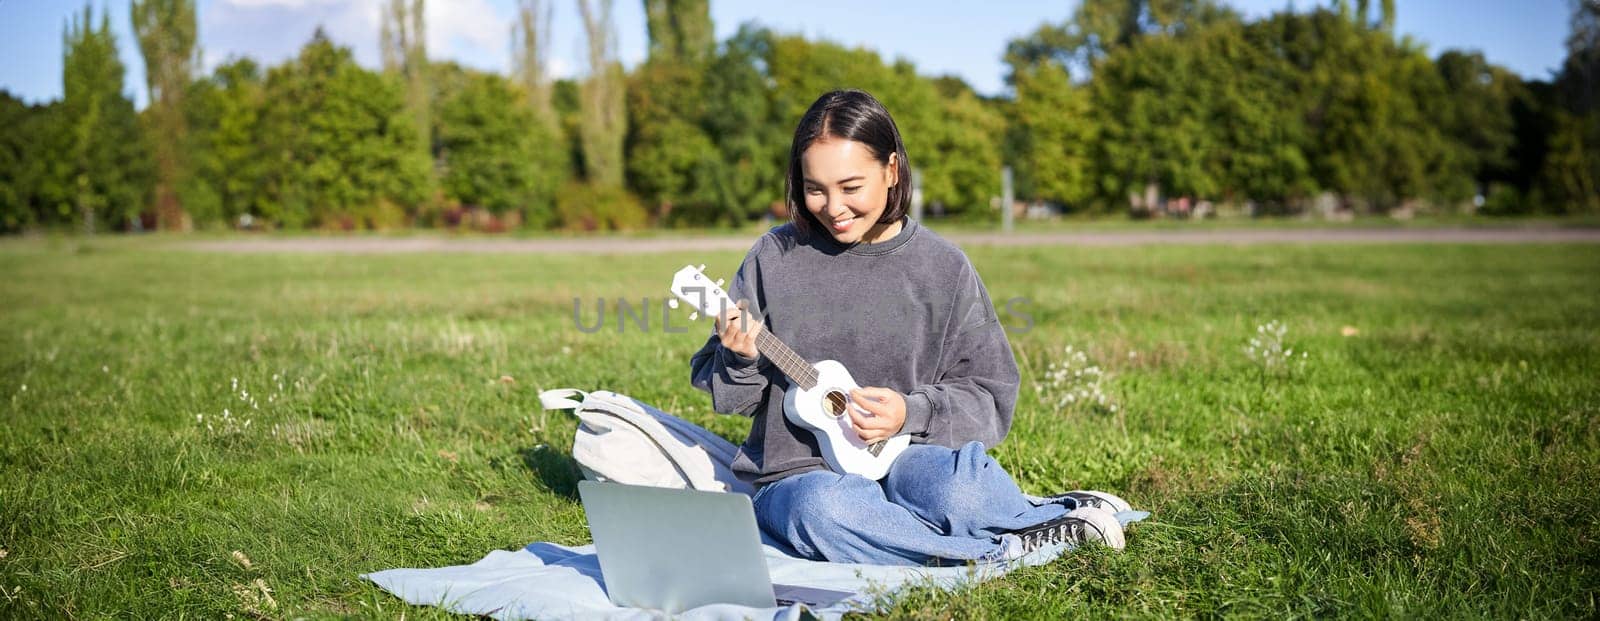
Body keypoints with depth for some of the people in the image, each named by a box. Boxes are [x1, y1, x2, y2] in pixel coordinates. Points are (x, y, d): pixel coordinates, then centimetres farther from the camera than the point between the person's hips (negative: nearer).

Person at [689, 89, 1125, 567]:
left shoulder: (942, 268, 1)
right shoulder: (775, 257, 0)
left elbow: (989, 394, 3)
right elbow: (731, 395, 7)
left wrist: (911, 414, -14)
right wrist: (741, 360, -16)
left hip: (906, 456, -1)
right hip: (796, 471, 1)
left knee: (955, 488, -37)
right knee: (822, 511, -37)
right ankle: (1009, 546, -19)